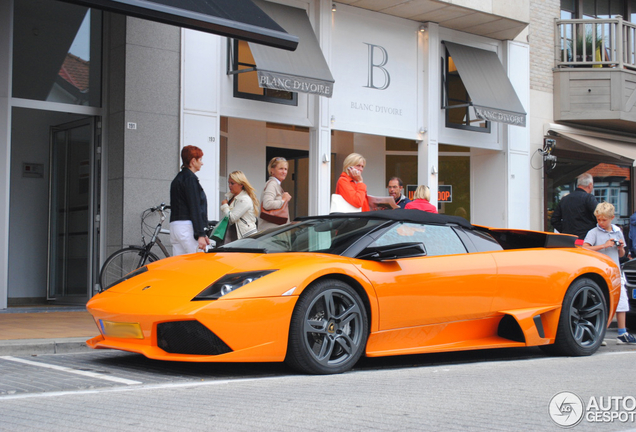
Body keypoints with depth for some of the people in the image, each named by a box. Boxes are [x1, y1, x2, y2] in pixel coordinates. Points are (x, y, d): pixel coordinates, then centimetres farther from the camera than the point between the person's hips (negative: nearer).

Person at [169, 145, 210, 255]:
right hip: (187, 228, -10)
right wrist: (200, 235, -18)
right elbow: (195, 208, -15)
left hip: (175, 226, 10)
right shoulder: (190, 178, -9)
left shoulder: (178, 178, 21)